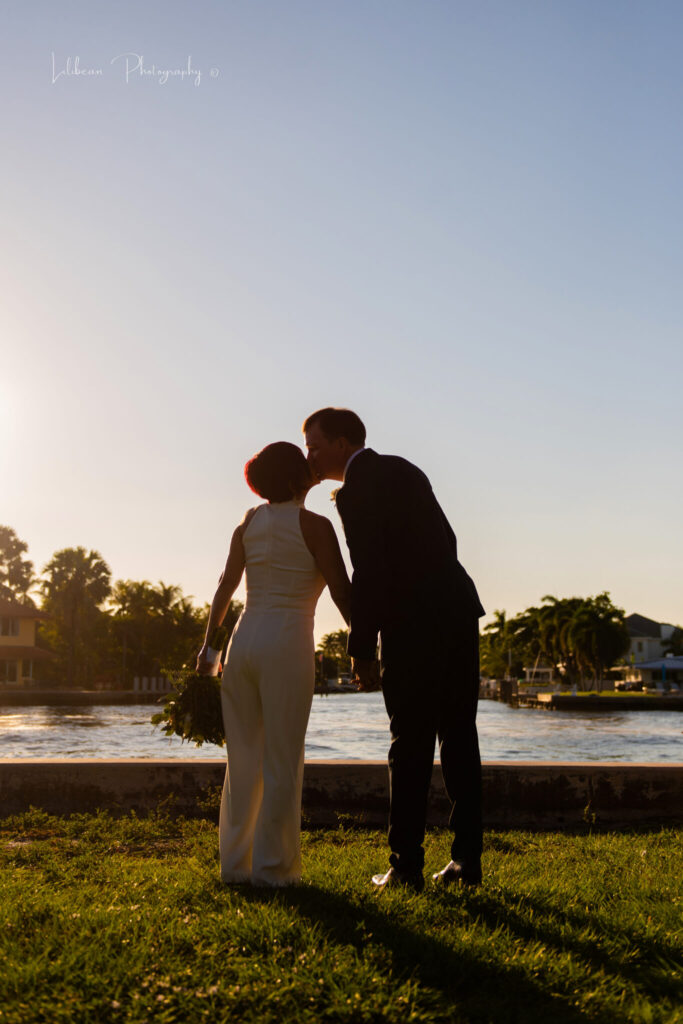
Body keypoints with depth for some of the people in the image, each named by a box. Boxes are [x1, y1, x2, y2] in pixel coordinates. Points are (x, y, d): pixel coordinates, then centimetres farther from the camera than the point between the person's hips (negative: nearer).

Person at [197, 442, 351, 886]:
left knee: (244, 759, 12)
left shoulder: (250, 521, 11)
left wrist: (209, 644, 23)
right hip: (287, 647, -6)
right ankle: (272, 866, 7)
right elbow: (343, 594, -7)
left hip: (243, 641, 6)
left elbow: (224, 589, 15)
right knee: (282, 762, 2)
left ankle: (235, 861, 18)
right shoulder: (314, 525, -5)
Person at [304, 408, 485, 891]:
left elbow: (369, 574, -15)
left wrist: (362, 649, -9)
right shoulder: (403, 469, 17)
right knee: (459, 740, 9)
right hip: (458, 611, 8)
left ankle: (406, 865, 5)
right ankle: (468, 860, 13)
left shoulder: (355, 492, -8)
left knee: (411, 746, 0)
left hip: (412, 625, -8)